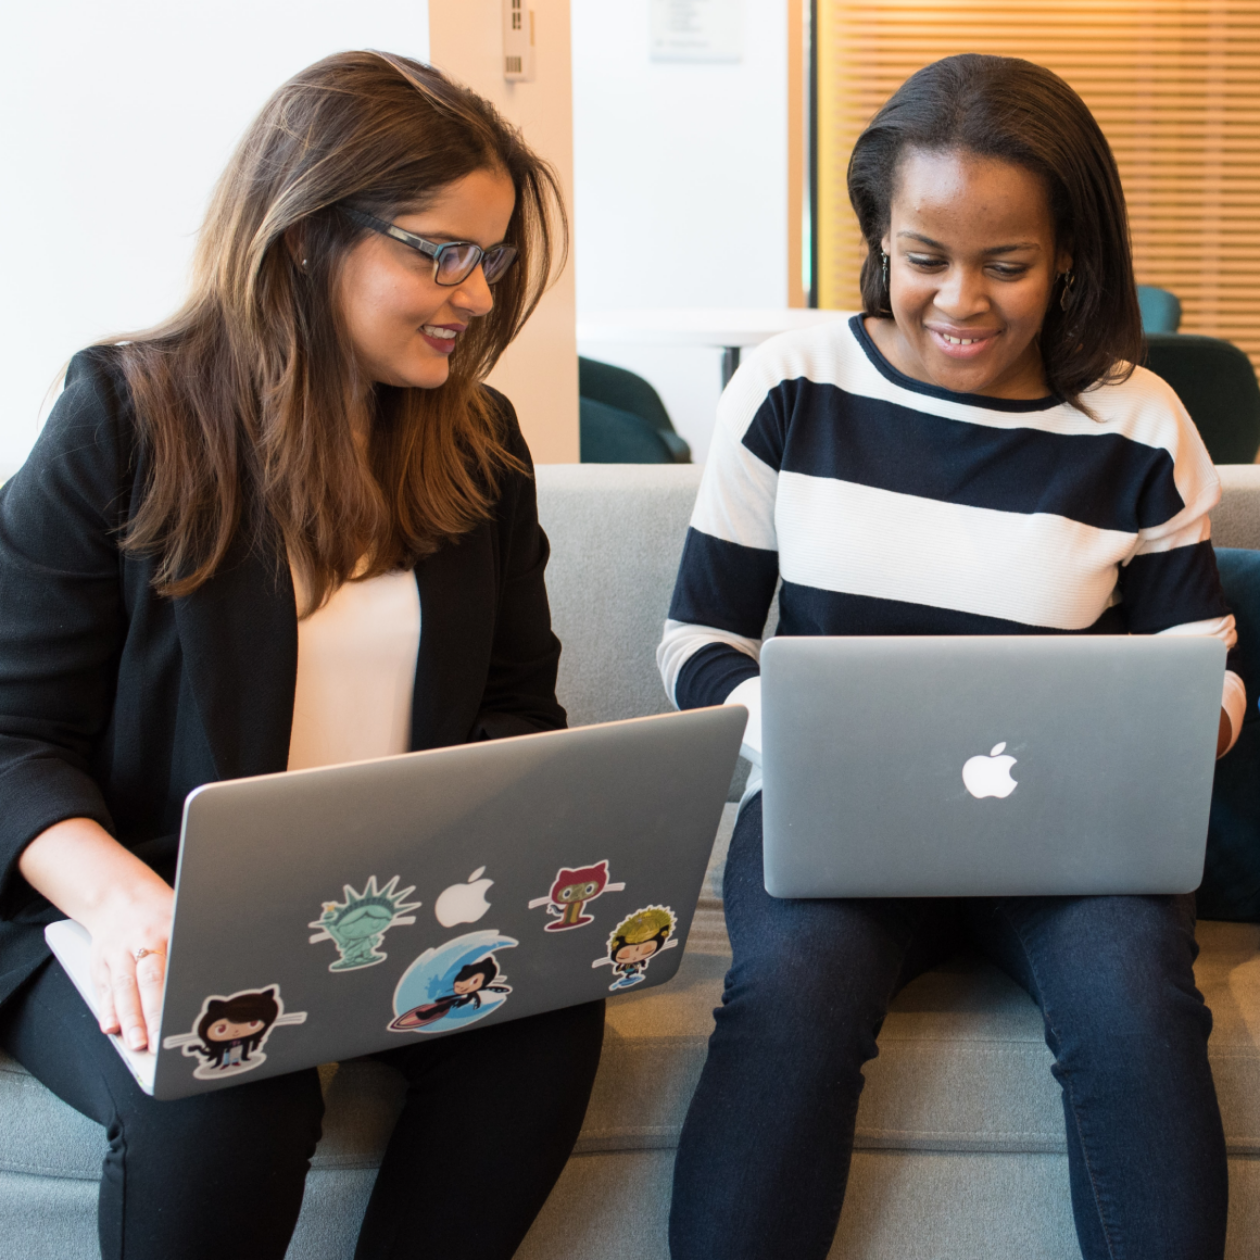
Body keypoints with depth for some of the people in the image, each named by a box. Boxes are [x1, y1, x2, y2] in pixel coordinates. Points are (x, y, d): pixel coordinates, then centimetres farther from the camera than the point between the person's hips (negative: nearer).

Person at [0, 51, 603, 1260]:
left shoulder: (477, 440, 10)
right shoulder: (126, 419, -5)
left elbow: (517, 703, 13)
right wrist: (126, 900, -27)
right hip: (149, 913, -3)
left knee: (549, 1006, -27)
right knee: (224, 1094, -34)